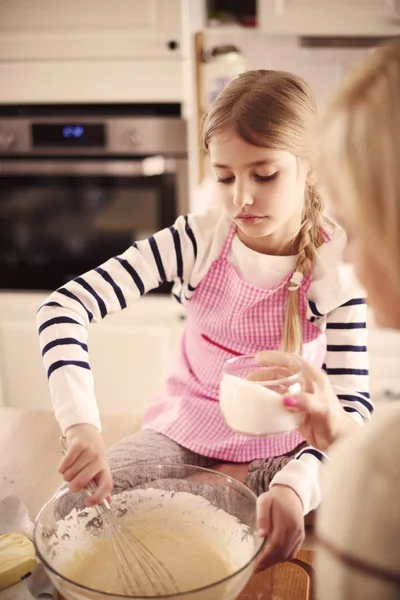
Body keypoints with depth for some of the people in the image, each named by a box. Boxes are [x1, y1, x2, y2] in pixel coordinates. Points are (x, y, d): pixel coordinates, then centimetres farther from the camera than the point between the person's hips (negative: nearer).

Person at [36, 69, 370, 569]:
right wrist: (82, 424, -37)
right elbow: (65, 307, -22)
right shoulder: (200, 239, -16)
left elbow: (351, 402, -18)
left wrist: (295, 484, -38)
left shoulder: (338, 266, -16)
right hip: (186, 431, 1)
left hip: (281, 449, 0)